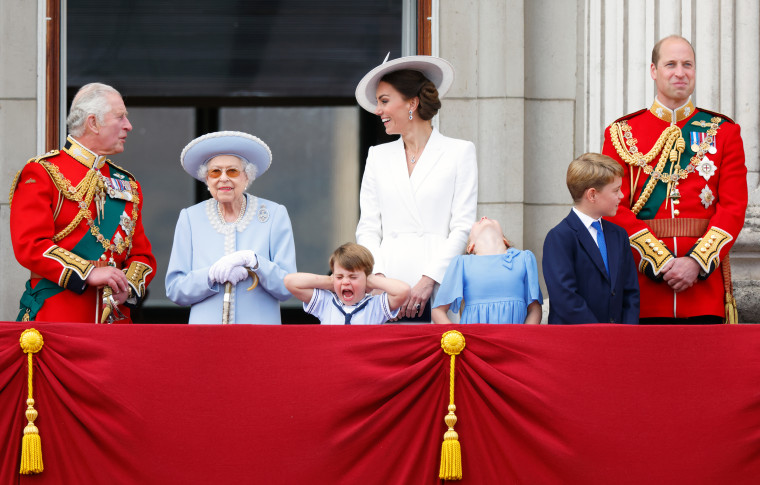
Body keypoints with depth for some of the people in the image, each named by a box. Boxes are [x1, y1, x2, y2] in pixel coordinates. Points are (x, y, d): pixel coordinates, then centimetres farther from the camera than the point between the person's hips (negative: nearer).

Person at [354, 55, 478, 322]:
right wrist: (377, 277, -4)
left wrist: (429, 280, -11)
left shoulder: (460, 152, 6)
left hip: (437, 290, -3)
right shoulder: (378, 156, 18)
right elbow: (368, 228, 13)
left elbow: (462, 227, 0)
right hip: (386, 287, 3)